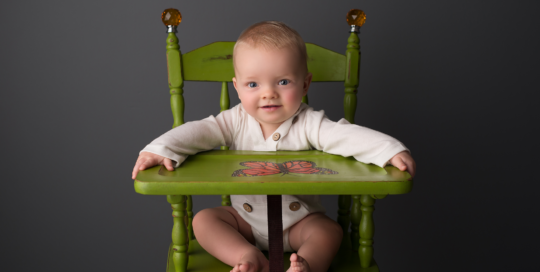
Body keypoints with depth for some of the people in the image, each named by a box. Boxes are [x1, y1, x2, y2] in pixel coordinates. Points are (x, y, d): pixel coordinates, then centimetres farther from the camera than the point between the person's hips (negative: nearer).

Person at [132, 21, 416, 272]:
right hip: (245, 219, 2)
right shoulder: (237, 121, -8)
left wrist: (392, 151, -39)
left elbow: (349, 136, -25)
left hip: (299, 221, -2)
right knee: (203, 220, -15)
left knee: (329, 231, -26)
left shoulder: (309, 124, -14)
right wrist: (160, 150, -31)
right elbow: (198, 131, -15)